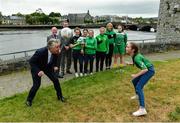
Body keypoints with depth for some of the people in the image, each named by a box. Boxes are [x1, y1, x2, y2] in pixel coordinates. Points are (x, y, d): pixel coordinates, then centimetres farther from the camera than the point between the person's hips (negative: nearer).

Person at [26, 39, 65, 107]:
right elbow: (31, 61, -27)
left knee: (55, 80, -2)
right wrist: (38, 71, -36)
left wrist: (54, 66, -14)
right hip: (37, 68, -4)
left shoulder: (55, 52, -23)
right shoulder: (40, 52, -39)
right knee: (37, 84, -11)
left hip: (47, 67, 5)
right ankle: (29, 99, 16)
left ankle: (60, 96, 19)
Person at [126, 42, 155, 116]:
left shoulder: (136, 58, -27)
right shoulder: (134, 55, -1)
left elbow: (145, 69, -30)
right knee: (134, 81, 21)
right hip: (147, 69, 10)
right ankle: (138, 95, 47)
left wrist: (136, 75, -26)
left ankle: (142, 109, -20)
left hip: (149, 70, -10)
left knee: (138, 87, -18)